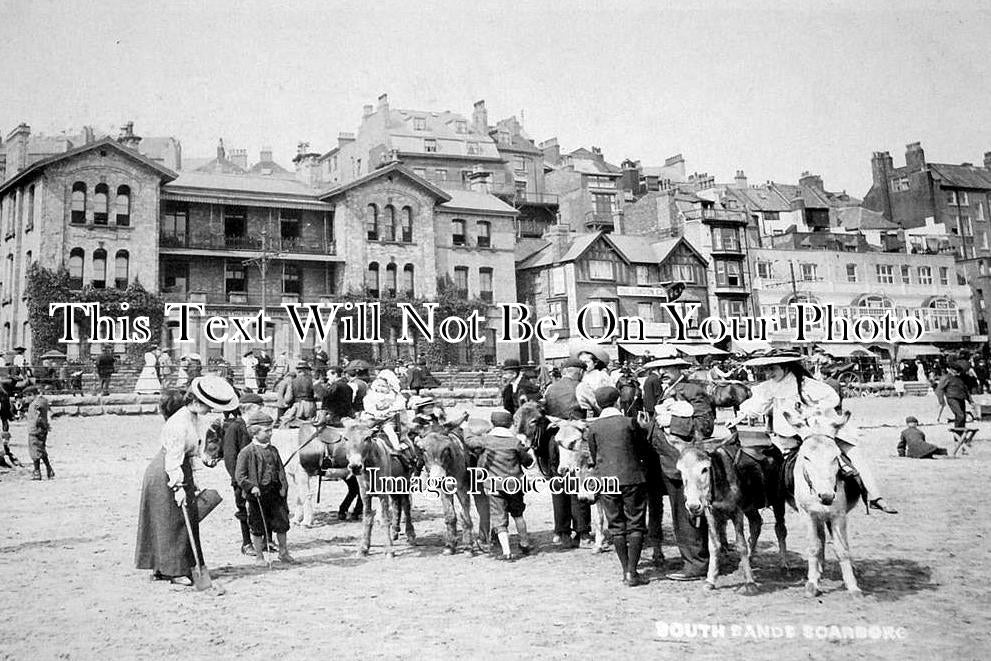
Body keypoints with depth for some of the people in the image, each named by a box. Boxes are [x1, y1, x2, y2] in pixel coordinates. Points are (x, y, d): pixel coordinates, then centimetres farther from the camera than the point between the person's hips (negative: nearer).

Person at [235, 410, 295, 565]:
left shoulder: (273, 450, 9)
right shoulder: (247, 452, -8)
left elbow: (280, 469, 15)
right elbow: (239, 475, -9)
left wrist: (284, 485, 3)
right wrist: (251, 486, -21)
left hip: (276, 492, 5)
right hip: (258, 494, -5)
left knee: (282, 523, 8)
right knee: (258, 527, 5)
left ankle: (283, 552, 24)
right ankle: (259, 556, 18)